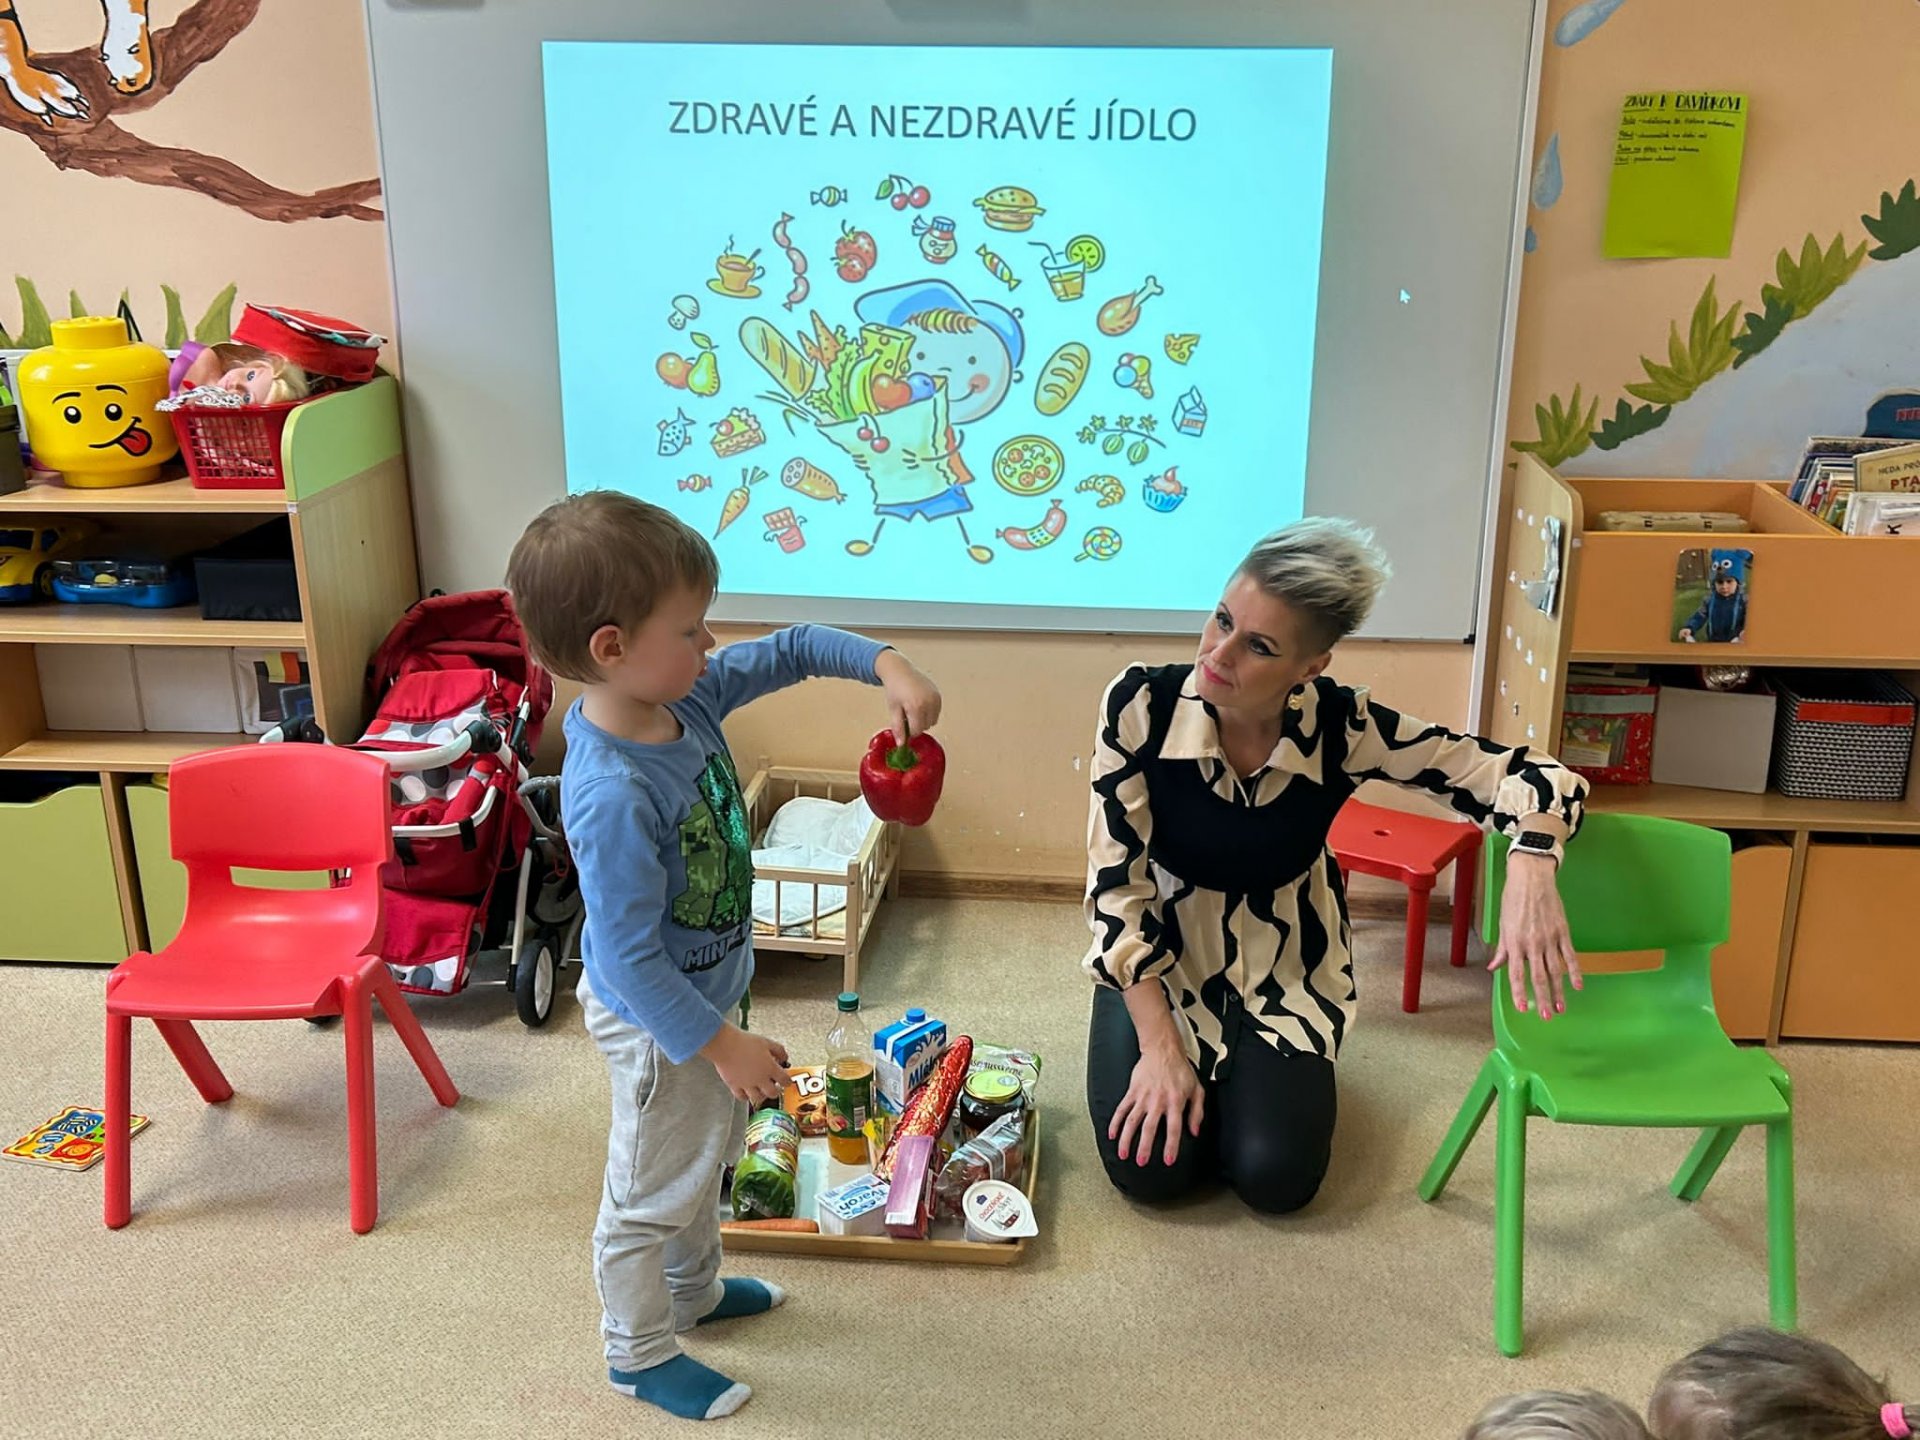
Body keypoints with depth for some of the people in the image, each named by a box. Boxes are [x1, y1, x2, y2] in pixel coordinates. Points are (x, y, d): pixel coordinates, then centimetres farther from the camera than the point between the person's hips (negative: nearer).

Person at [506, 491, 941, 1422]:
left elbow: (792, 650, 1)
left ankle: (694, 1290, 55)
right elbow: (629, 959, -31)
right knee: (653, 1192, 15)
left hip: (709, 988, 9)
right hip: (659, 1025, -9)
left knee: (711, 1151, 30)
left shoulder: (686, 694, -14)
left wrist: (887, 665, -14)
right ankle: (639, 1354, 40)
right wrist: (720, 1045, -22)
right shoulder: (612, 796, -37)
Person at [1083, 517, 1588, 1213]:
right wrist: (1161, 1048, -20)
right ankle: (1175, 1066, 22)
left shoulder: (1341, 726, -25)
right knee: (1149, 1169, -13)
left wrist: (1530, 868, -42)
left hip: (1286, 966, 1)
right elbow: (1116, 885, -20)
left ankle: (1266, 1072, 23)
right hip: (1161, 955, 0)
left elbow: (1523, 774, -19)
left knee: (1275, 1178, -12)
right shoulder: (1141, 704, -27)